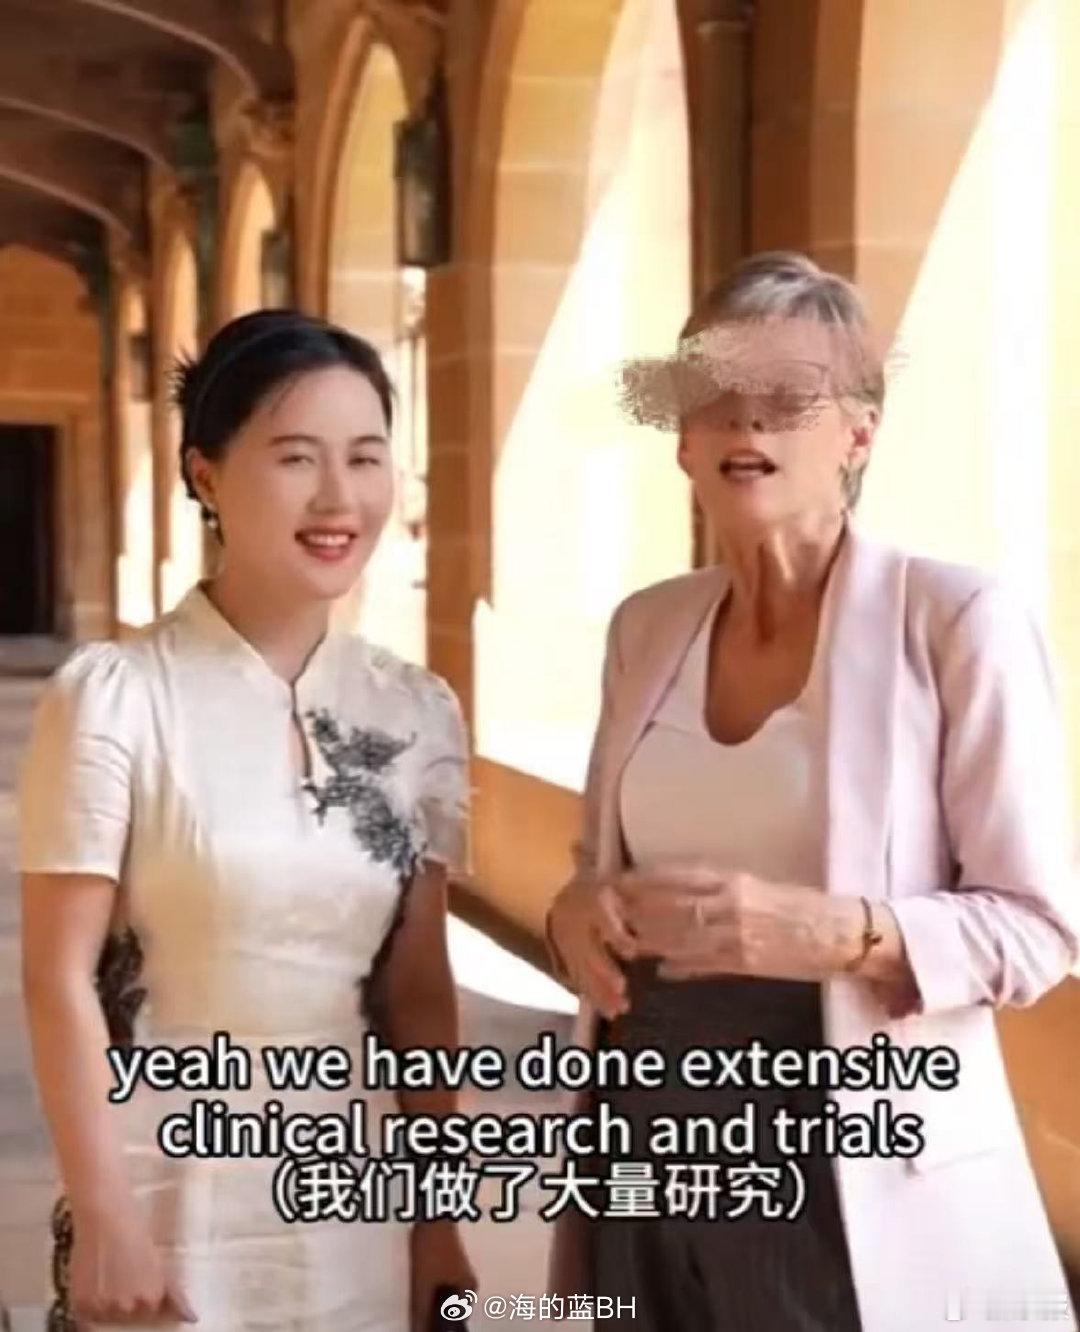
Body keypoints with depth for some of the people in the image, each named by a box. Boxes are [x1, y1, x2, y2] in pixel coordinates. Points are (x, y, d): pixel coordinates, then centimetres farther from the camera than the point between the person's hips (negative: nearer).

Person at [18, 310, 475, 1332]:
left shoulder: (417, 712, 1)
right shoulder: (114, 697, -13)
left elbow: (419, 988, 5)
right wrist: (104, 1216, -12)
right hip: (170, 1193, -4)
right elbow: (59, 980, -11)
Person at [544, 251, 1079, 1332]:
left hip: (850, 1172, -4)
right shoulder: (644, 627, 6)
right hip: (650, 1157, 5)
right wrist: (577, 913, -4)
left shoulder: (958, 620, -10)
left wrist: (842, 932, -24)